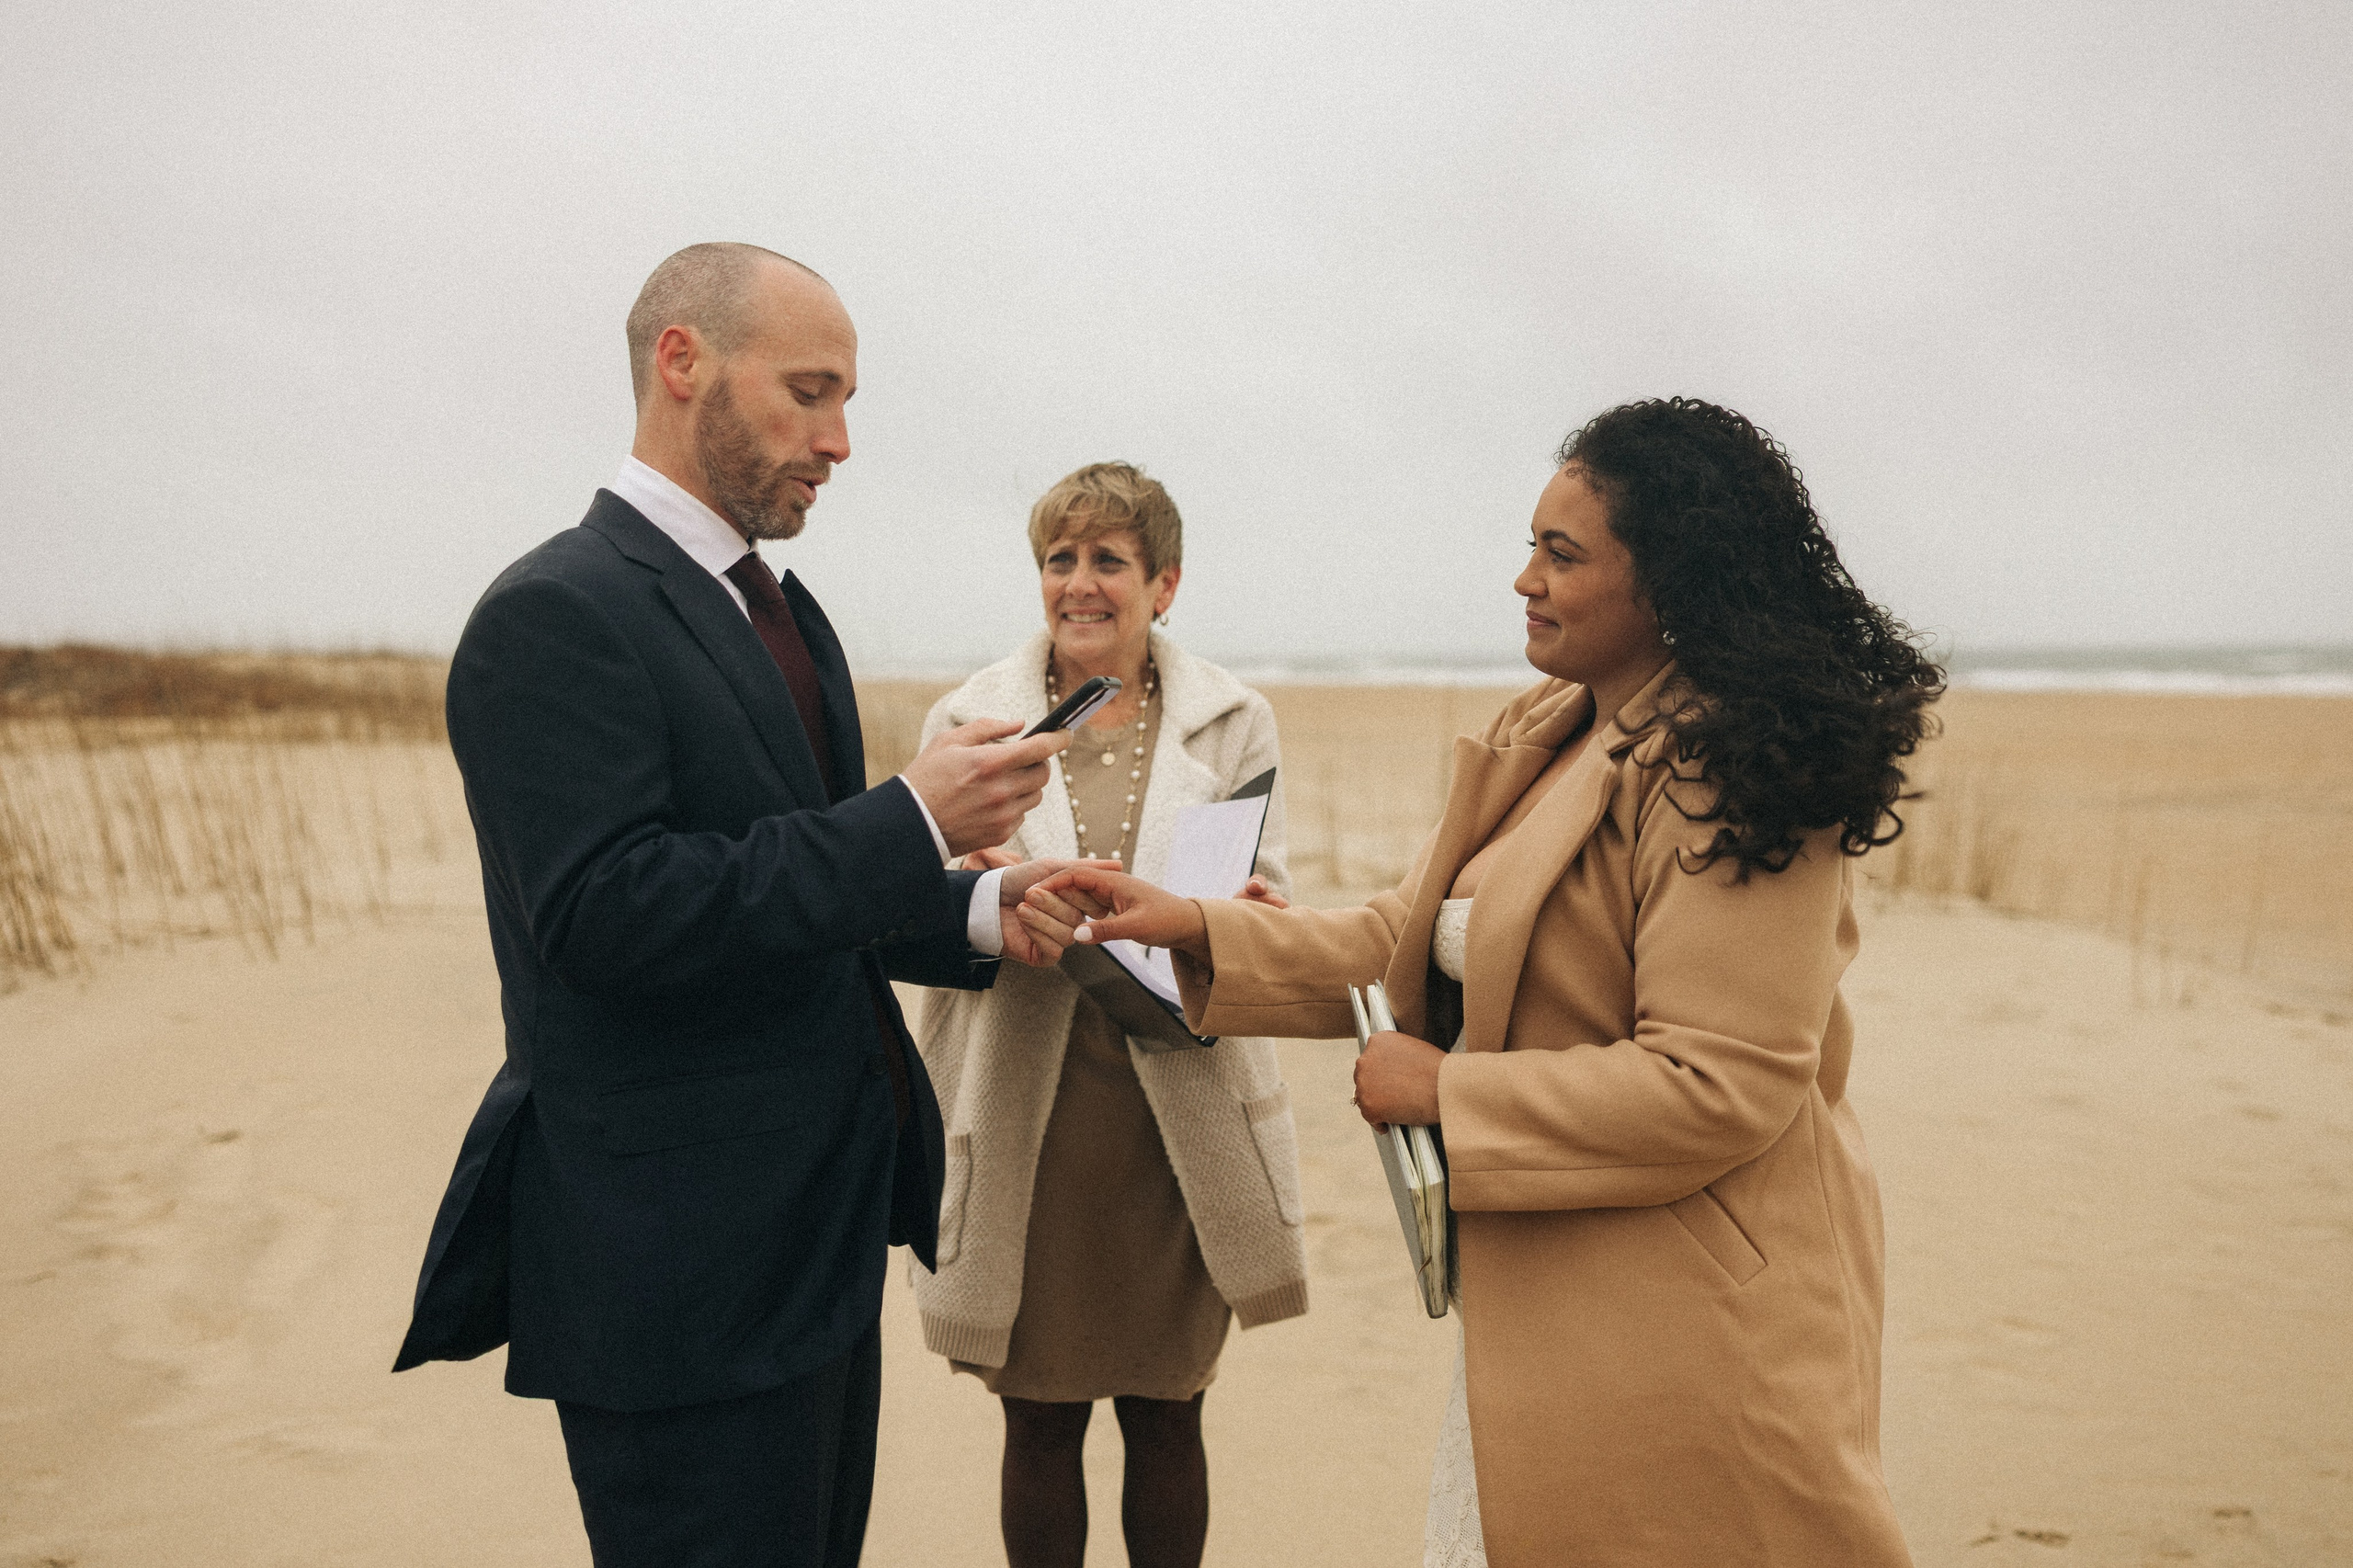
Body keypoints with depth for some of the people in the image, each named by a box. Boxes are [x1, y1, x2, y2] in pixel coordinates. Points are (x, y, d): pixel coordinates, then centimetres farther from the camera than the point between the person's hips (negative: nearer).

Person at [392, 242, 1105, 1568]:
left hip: (818, 1233, 9)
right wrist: (913, 823, -23)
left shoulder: (780, 612, 14)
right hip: (685, 1271, -9)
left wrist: (978, 912, 2)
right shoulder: (558, 615, -15)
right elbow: (608, 912, -26)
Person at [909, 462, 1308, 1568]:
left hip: (1181, 1112, 1)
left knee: (1166, 1417, 12)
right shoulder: (971, 720, 4)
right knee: (1038, 1422, 10)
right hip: (1025, 1111, 0)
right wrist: (977, 886, -21)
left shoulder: (1234, 725, 5)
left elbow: (1271, 918, 2)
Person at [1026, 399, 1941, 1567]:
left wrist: (1446, 1093, -17)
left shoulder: (1730, 783, -20)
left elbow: (1716, 1088, -25)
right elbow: (1406, 945, 12)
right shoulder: (1542, 737, 9)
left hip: (1681, 1332, -8)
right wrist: (1193, 929, 2)